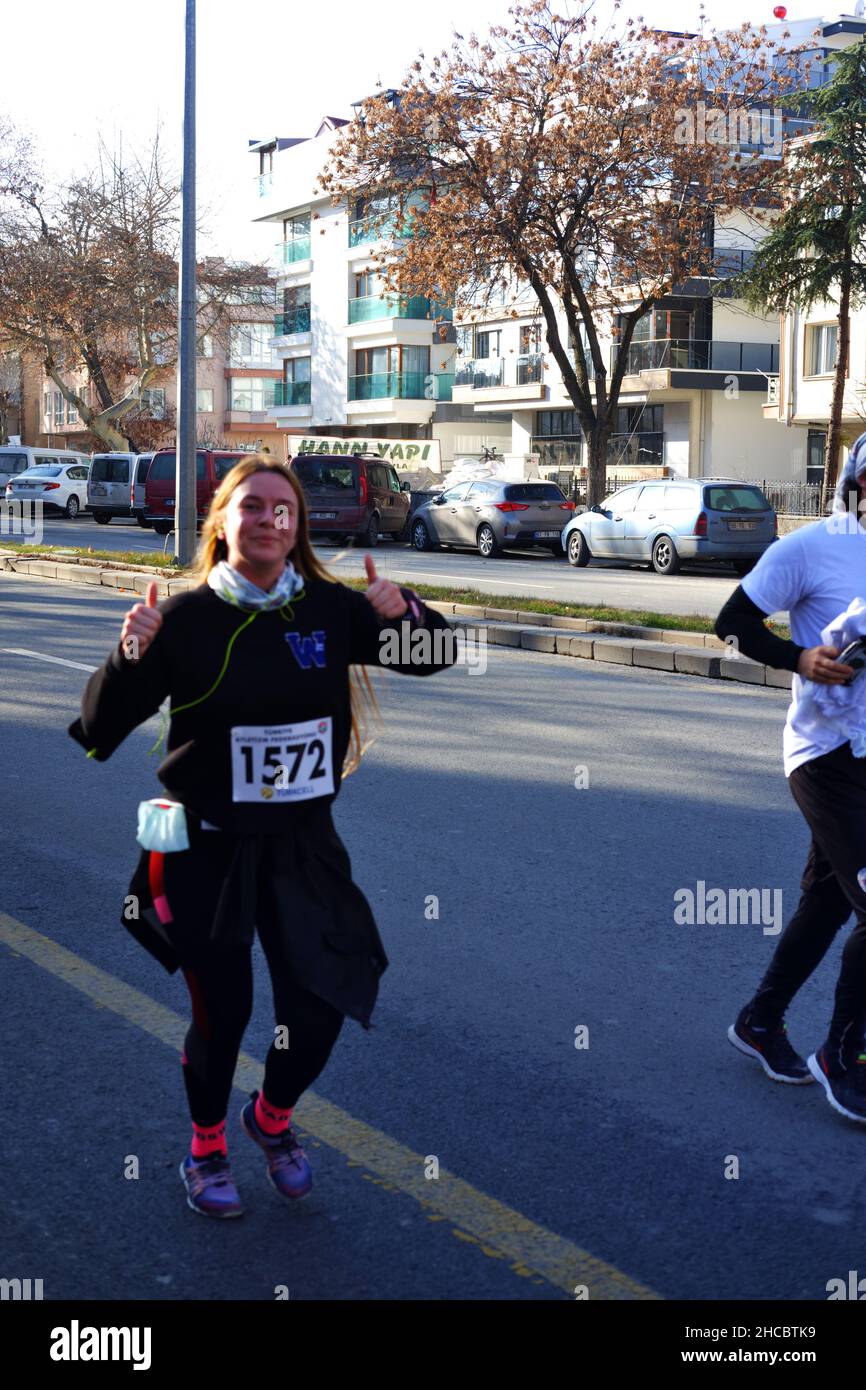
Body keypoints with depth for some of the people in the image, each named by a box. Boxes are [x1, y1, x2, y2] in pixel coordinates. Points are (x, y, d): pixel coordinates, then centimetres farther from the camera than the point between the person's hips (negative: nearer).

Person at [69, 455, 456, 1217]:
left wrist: (406, 612, -16)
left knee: (322, 1005, 5)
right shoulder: (186, 618, -12)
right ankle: (206, 1148, 36)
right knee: (222, 1012, 7)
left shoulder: (331, 608, -3)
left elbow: (433, 657, 5)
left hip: (304, 847, 3)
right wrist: (131, 656, -32)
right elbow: (102, 730, -14)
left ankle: (273, 1118, 37)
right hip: (207, 850, -3)